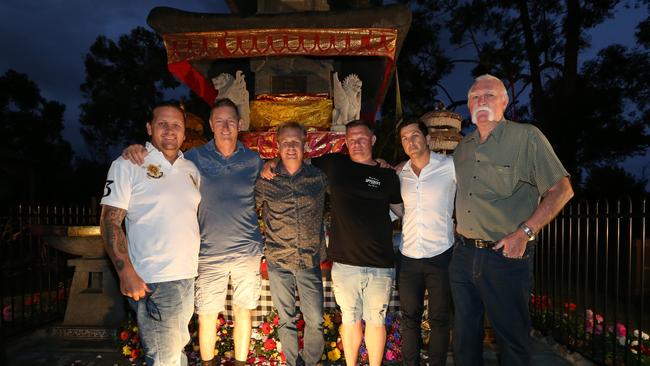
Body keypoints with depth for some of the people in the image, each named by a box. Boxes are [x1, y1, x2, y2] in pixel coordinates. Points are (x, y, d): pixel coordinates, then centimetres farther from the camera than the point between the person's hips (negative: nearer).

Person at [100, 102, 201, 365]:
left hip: (189, 275, 6)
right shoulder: (128, 165, -5)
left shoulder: (191, 169, 12)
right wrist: (126, 273, -17)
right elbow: (110, 221, -9)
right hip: (152, 281, -6)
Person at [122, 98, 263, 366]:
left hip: (247, 251, 1)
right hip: (209, 252, -1)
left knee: (243, 310, 14)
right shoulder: (196, 158, -4)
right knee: (206, 314, 8)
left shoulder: (253, 160, 1)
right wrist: (135, 149, -16)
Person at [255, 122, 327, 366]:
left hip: (310, 261, 0)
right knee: (286, 320, 12)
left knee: (315, 321, 4)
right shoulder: (265, 180, -2)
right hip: (278, 261, 0)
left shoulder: (318, 176, 0)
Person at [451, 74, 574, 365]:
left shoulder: (526, 137, -6)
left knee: (512, 339, 9)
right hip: (463, 254, 5)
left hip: (507, 256, -5)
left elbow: (562, 190, -9)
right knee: (464, 339, 16)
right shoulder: (462, 148, 11)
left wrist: (524, 233, -16)